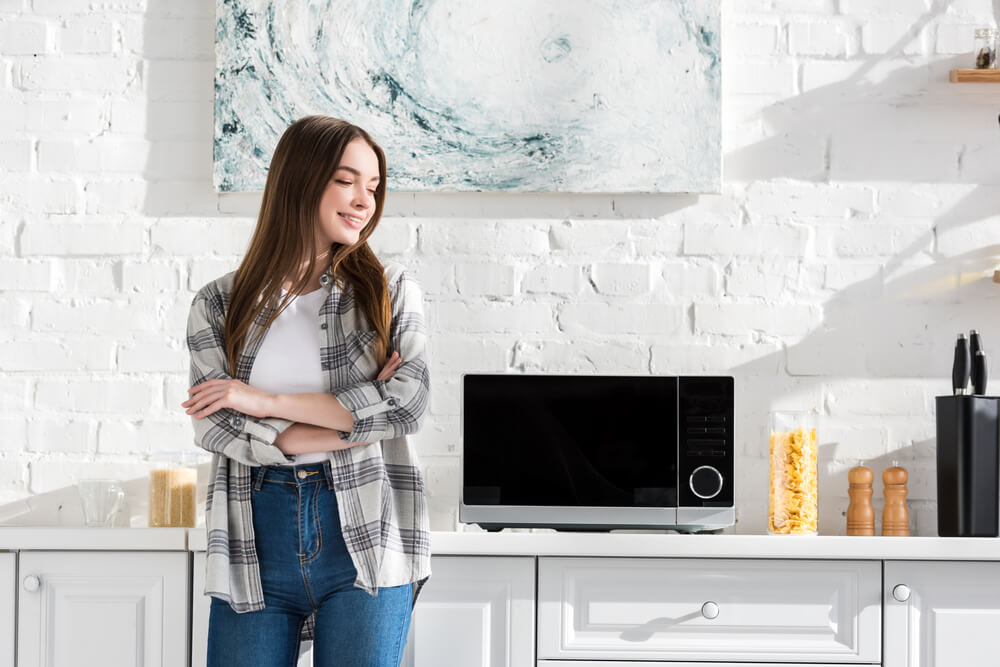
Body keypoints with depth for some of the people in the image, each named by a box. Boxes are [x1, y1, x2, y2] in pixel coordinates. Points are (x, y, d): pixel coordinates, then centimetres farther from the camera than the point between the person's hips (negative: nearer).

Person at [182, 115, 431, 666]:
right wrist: (352, 423, -10)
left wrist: (266, 400, -10)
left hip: (365, 538, 0)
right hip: (255, 544, 1)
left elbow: (408, 403, -9)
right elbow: (214, 427, -5)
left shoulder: (390, 290, 6)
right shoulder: (219, 305, 6)